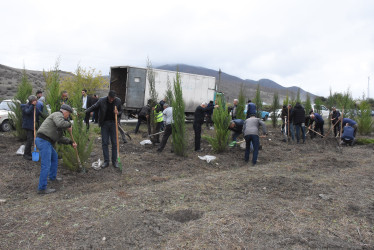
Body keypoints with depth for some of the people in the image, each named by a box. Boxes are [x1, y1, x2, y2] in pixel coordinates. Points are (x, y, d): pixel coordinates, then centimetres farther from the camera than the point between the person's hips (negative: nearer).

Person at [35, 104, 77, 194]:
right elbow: (60, 123, -31)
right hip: (43, 140, -11)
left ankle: (52, 177, 45)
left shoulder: (59, 117, 25)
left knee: (54, 157, 28)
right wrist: (69, 125, -11)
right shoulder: (58, 114, -4)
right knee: (46, 165, -10)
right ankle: (42, 188, -6)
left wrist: (71, 142, 26)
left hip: (45, 142, 11)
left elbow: (60, 138, 28)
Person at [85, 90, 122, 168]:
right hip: (104, 123, 0)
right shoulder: (102, 100, -9)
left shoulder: (118, 101, -6)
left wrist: (118, 113, -17)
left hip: (113, 123, 0)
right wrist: (85, 112, -13)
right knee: (104, 143, 1)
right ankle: (106, 161, 11)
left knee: (114, 143, 3)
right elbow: (93, 107, 0)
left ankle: (114, 161, 14)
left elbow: (120, 111, 6)